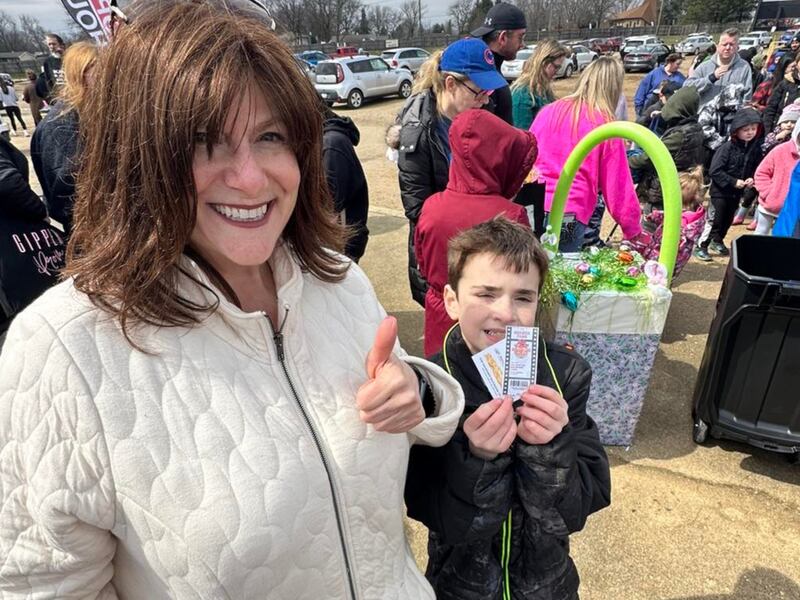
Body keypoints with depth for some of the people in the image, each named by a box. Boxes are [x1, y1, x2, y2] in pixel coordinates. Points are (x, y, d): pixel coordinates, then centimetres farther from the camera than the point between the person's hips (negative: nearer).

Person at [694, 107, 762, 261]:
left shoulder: (755, 148, -1)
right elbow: (715, 171, -21)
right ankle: (701, 247, 4)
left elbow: (757, 168, 10)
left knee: (728, 220, 18)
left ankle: (717, 241, 37)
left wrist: (752, 179, -10)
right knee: (714, 220, -4)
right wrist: (734, 182, -22)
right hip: (720, 191, -6)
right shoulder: (727, 148, -19)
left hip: (737, 192, 6)